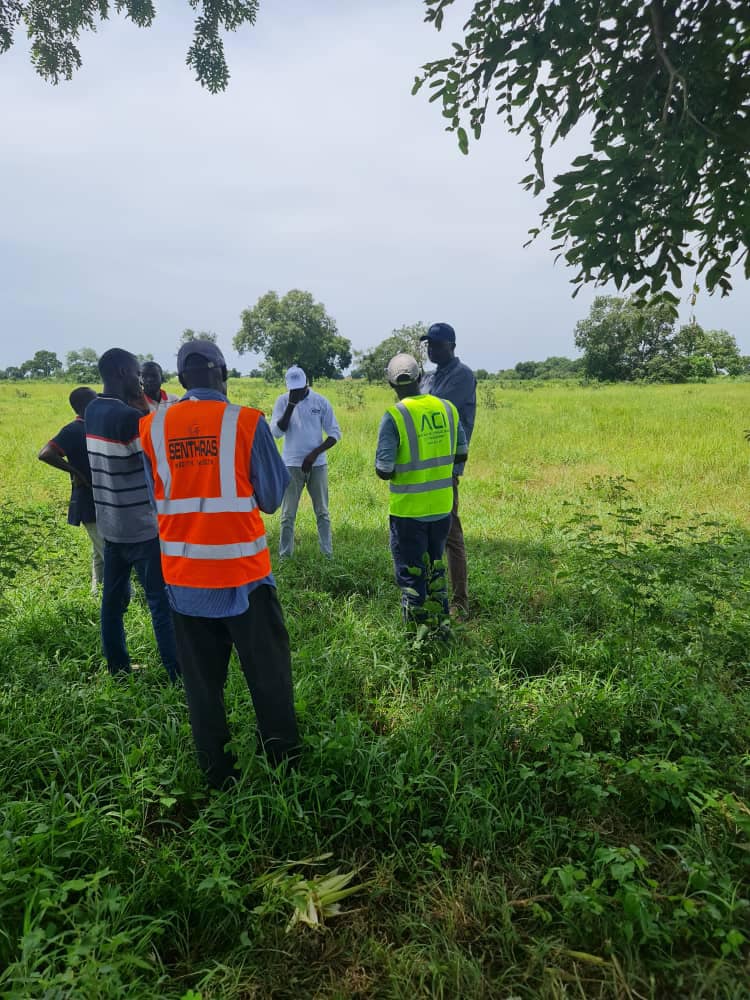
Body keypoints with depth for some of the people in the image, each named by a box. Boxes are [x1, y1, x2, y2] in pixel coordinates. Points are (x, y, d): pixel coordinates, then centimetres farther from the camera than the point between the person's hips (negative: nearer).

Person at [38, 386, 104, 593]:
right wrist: (74, 471, -21)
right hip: (89, 502, -8)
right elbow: (45, 454, -25)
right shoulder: (74, 430, -14)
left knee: (101, 551, 17)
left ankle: (98, 589, 28)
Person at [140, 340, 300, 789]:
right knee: (269, 675, 14)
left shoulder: (151, 426, -1)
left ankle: (218, 774, 28)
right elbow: (272, 498, -5)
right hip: (243, 571, -3)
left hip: (183, 574, 3)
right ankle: (285, 766, 27)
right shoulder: (246, 421, -11)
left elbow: (154, 498, 10)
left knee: (202, 680, 16)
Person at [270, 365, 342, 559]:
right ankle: (285, 555, 11)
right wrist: (291, 405, -18)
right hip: (292, 465, 0)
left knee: (322, 512, 8)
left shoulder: (321, 401, -3)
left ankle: (328, 554, 14)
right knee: (288, 514, 4)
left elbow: (335, 433, 0)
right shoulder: (282, 401, -2)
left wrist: (315, 453, -11)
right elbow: (276, 432, -12)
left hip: (317, 464, 1)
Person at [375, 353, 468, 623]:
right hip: (442, 506, 5)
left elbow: (384, 471, -17)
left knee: (411, 573, 9)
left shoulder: (394, 416, -16)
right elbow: (461, 455, 10)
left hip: (409, 509, -5)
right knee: (435, 565, 22)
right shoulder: (447, 408, 0)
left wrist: (393, 469, 4)